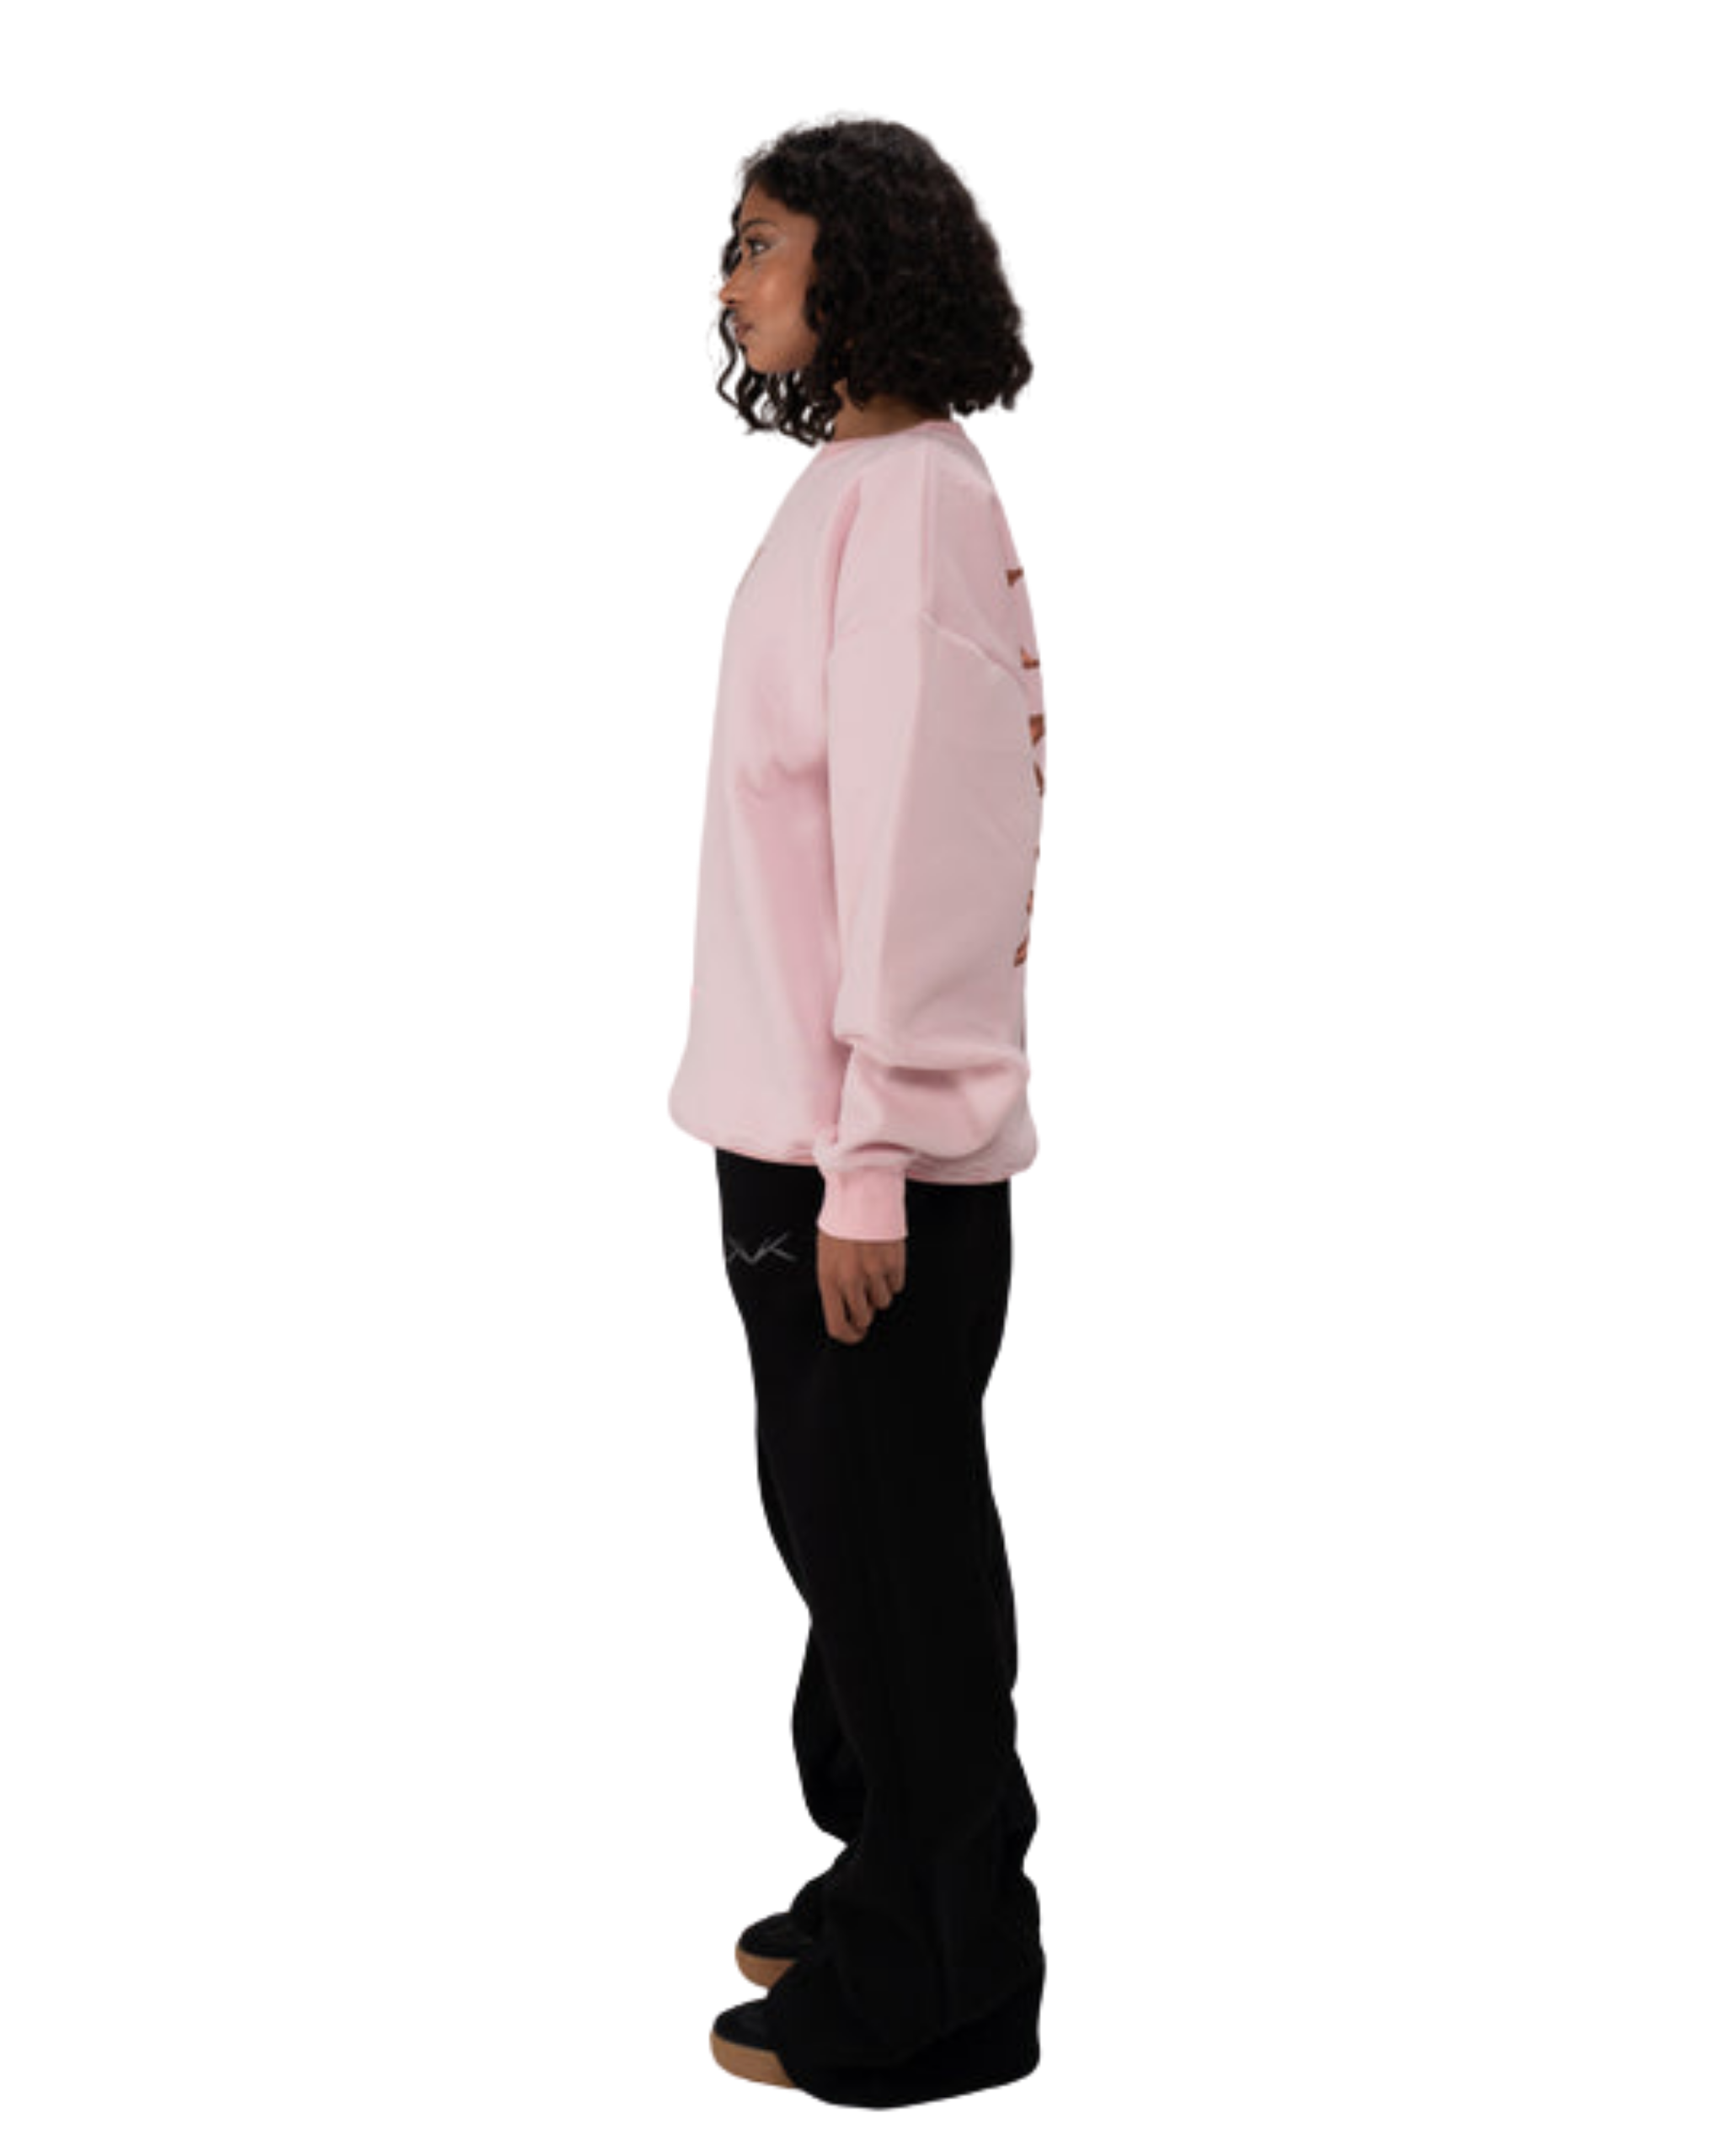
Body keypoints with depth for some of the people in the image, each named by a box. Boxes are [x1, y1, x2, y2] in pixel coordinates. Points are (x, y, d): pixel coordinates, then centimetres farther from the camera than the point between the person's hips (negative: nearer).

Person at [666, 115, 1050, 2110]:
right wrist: (817, 1142, 13)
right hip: (794, 1126, 9)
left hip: (875, 1156, -9)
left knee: (893, 1557, 1)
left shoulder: (913, 499, -15)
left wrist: (867, 1167, -19)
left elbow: (920, 846, -19)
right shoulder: (847, 489, 13)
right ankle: (883, 1889, 32)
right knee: (845, 1530, 18)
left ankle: (934, 1992, 14)